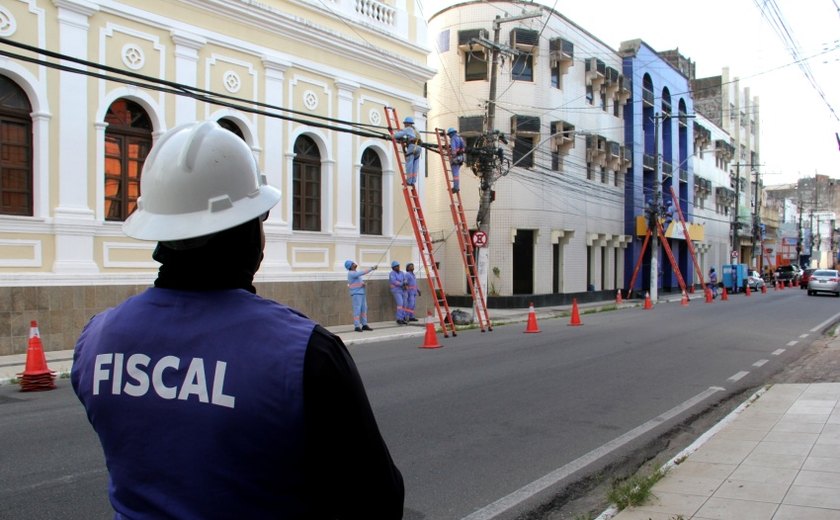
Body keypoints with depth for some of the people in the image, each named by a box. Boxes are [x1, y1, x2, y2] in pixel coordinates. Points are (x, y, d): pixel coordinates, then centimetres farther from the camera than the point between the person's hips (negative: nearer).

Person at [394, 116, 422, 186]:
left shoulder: (407, 129, 8)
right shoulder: (415, 130, 30)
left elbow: (397, 135, 6)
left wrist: (396, 132, 27)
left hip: (412, 147, -7)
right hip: (418, 148, 7)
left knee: (409, 164, -6)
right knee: (415, 166, 4)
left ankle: (409, 181, -10)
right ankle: (413, 181, 0)